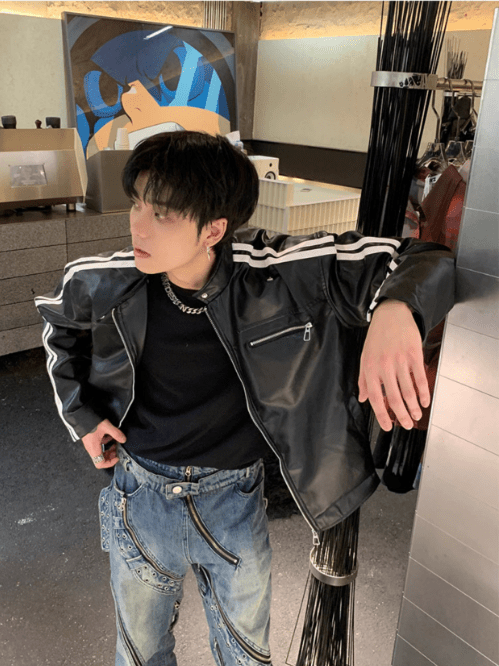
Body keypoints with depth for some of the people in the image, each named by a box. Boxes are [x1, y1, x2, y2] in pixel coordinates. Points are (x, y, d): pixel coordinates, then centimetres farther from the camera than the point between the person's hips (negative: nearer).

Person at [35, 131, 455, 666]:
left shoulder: (278, 273, -25)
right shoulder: (103, 282, -16)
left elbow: (423, 261, -23)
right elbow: (59, 322, 8)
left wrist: (396, 310, -46)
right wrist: (81, 415, 2)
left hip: (234, 502, -1)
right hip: (142, 496, 2)